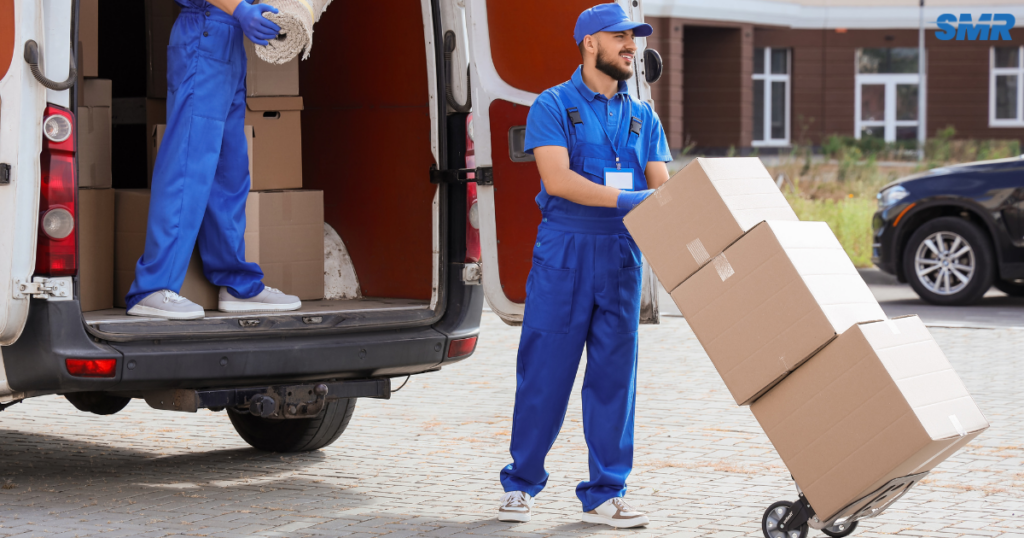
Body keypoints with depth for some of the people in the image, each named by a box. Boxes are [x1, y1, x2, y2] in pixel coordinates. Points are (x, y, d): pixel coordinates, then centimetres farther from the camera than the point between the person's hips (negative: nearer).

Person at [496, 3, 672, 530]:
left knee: (614, 373, 3)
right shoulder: (553, 106, -1)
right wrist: (625, 200, -23)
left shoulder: (642, 117, 14)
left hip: (622, 254, 4)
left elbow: (661, 186, 9)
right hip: (564, 250, -4)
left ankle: (604, 495, 9)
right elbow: (557, 179, -13)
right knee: (544, 370, -1)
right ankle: (521, 483, 13)